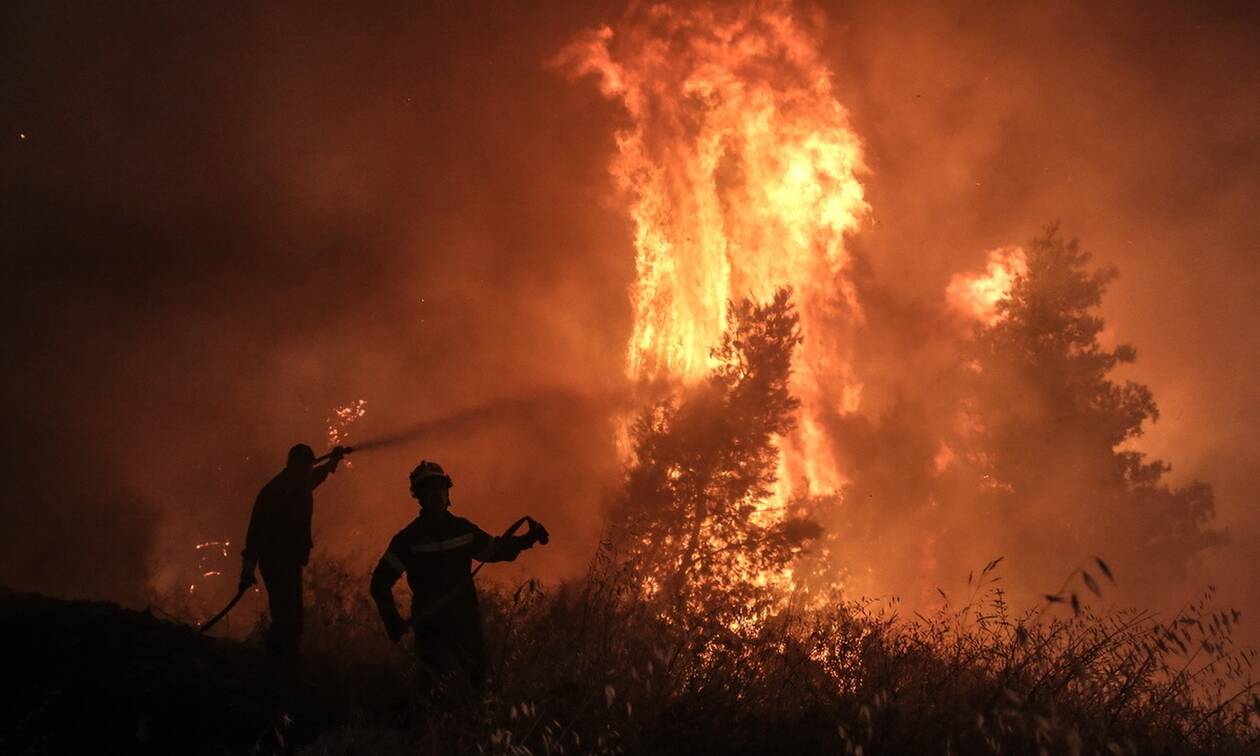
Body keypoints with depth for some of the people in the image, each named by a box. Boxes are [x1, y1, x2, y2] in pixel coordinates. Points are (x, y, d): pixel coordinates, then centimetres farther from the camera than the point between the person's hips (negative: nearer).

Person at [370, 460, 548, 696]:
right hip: (431, 630, -4)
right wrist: (392, 621, -18)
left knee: (476, 682, 13)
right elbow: (380, 582, -6)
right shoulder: (409, 538, -7)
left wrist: (528, 539, 4)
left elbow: (495, 550, 20)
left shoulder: (463, 529, 5)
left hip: (467, 625, 5)